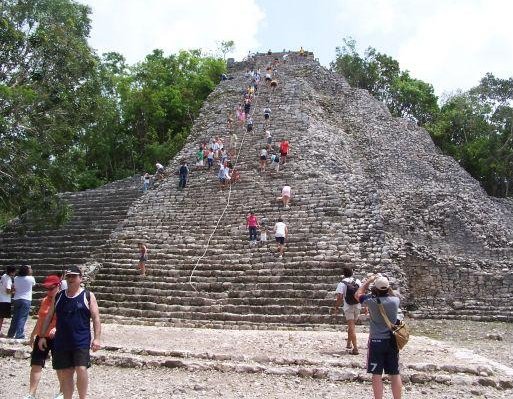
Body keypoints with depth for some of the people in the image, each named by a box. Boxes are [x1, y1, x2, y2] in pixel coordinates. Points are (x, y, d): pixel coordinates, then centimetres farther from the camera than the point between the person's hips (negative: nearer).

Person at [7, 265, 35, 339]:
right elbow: (33, 284, 14)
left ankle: (11, 334, 24)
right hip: (26, 300, -5)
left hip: (16, 299, 5)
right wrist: (30, 274, 17)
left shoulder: (16, 278, 4)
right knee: (22, 318, -5)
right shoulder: (31, 278, -7)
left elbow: (13, 288, 12)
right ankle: (19, 336, -8)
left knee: (15, 317, 15)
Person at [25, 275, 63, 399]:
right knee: (36, 364, 4)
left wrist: (57, 329, -32)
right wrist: (32, 336, 22)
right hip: (41, 337, 6)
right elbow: (40, 320, 20)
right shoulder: (44, 301, 10)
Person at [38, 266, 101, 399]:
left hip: (81, 342, -4)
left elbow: (96, 318, -4)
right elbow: (49, 316, 15)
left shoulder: (88, 296, -1)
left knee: (81, 369, -16)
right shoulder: (58, 297, 11)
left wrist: (96, 338, -12)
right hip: (61, 342, 4)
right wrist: (42, 336, 10)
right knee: (65, 374, 8)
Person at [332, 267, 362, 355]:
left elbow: (340, 298, -16)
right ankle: (349, 343, 33)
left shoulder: (342, 284, -11)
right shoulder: (357, 281, 1)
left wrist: (336, 308, -5)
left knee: (352, 327, -1)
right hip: (357, 307, 4)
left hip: (348, 308, -4)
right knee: (352, 325, 21)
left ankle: (355, 348, -5)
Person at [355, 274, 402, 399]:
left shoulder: (372, 301, -15)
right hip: (392, 342, 3)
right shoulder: (395, 301, -7)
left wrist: (368, 280, 10)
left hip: (376, 342, -3)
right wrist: (387, 287, 13)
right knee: (395, 374, 10)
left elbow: (358, 294, 5)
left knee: (377, 375, 3)